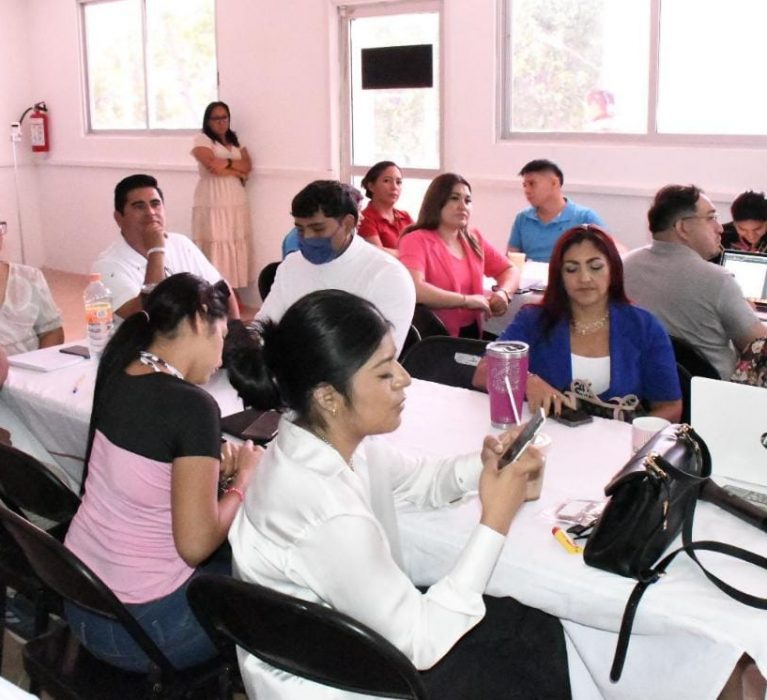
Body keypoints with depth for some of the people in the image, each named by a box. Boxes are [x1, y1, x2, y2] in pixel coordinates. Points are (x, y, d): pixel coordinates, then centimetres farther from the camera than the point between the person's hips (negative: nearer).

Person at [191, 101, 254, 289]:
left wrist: (228, 162, -9)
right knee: (215, 249, -10)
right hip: (213, 204, -6)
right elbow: (212, 166, -13)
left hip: (237, 203, 6)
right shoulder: (201, 139, 1)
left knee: (234, 247, 3)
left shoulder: (236, 141, 20)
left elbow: (248, 166, 7)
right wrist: (238, 172, -2)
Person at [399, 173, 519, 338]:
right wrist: (467, 300, -20)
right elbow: (414, 288, -25)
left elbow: (510, 270, 19)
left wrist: (503, 293, -4)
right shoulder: (417, 240, -8)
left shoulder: (473, 239, 12)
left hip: (472, 333, 7)